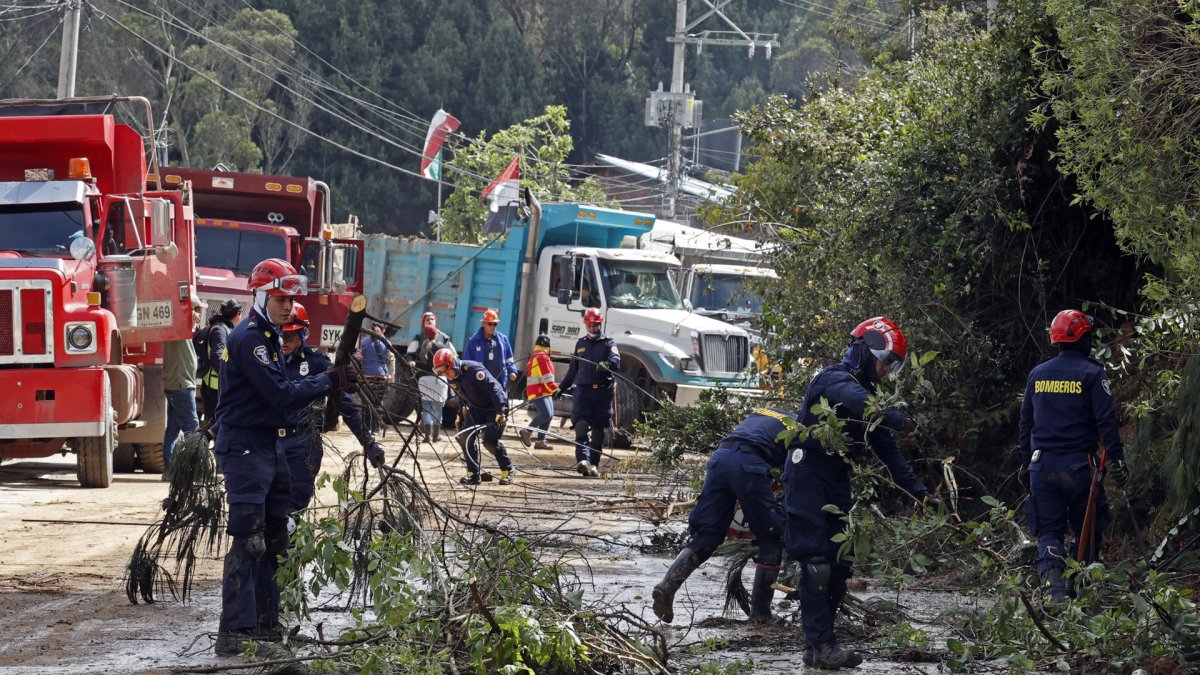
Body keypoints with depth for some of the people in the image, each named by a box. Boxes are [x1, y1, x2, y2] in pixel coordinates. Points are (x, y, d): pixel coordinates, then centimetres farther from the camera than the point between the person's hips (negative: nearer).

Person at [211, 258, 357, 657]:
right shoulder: (248, 338, -16)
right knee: (248, 541, -14)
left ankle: (266, 624, 21)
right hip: (244, 447, -11)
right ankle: (234, 632, -15)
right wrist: (329, 382, -15)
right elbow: (280, 396, -20)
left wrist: (327, 383, 6)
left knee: (272, 539, 14)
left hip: (268, 446, 11)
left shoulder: (268, 337, 18)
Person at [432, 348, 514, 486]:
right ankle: (473, 474, 2)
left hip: (494, 407, -8)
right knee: (466, 437, -6)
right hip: (476, 408, 8)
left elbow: (494, 388, -32)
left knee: (490, 441, -15)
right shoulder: (452, 378, -4)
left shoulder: (473, 369, -30)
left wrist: (500, 411, -37)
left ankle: (507, 471, 6)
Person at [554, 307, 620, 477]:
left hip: (602, 392, -2)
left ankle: (594, 464, 13)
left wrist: (607, 364, -38)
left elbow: (616, 360, -15)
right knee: (581, 425, -17)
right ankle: (582, 460, -29)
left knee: (598, 430, 4)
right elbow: (573, 369, 27)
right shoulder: (581, 344, 18)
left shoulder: (608, 343, 5)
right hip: (583, 390, 2)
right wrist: (562, 388, 28)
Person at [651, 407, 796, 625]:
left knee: (705, 536, 9)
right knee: (770, 541, 10)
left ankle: (667, 585, -10)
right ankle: (760, 611, 9)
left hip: (719, 457, 5)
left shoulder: (761, 412, 37)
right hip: (749, 463, -5)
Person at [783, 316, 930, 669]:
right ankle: (820, 644, -13)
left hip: (836, 481, 9)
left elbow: (887, 450, 18)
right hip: (808, 477, -9)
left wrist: (919, 491, 11)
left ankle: (819, 645, 11)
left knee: (839, 566, 7)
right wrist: (897, 420, -51)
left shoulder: (868, 393, 17)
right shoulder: (835, 380, -12)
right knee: (816, 564, -12)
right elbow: (856, 401, -37)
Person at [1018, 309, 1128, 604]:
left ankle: (1052, 581, -18)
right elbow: (1106, 421, -10)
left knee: (1049, 532, 4)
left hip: (1041, 466, 3)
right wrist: (1117, 459, -6)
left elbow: (1025, 422, 16)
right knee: (1088, 532, 11)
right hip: (1078, 465, -3)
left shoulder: (1037, 374, 10)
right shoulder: (1092, 373, -5)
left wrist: (1025, 463, 24)